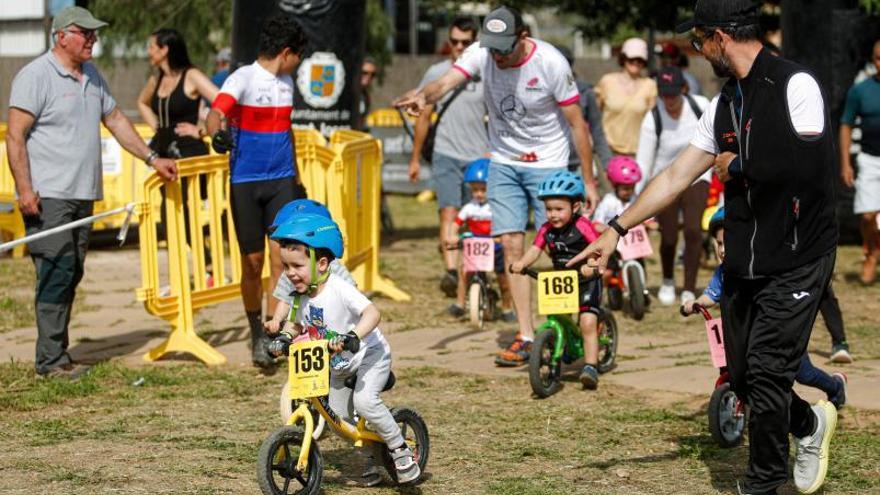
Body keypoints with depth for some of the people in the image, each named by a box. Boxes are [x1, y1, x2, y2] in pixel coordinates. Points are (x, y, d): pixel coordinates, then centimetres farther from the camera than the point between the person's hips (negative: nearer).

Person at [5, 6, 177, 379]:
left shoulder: (92, 76, 16)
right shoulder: (35, 76, -9)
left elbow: (115, 120, 24)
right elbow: (15, 136, -12)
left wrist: (152, 159, 19)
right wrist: (24, 189, -19)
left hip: (82, 195, 8)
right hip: (48, 196, -8)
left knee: (71, 275, 8)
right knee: (56, 273, -12)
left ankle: (57, 354, 12)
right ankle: (51, 361, -11)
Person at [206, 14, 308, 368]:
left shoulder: (286, 82, 11)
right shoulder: (243, 79, -9)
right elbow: (215, 113, -25)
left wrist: (296, 178, 26)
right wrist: (217, 133, -47)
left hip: (281, 181, 5)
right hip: (245, 182, -5)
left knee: (281, 258, -8)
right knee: (253, 262, 3)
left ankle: (272, 335, -7)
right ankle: (256, 334, 19)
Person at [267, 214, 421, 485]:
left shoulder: (339, 289, -28)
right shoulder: (299, 296, -7)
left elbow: (372, 313, -40)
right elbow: (296, 324, 12)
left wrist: (352, 336, -55)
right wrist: (284, 337, -9)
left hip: (370, 355, -8)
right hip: (339, 366, 8)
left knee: (364, 401, -29)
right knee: (338, 418, 5)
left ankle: (400, 449, -11)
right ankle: (373, 454, 28)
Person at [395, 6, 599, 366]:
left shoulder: (550, 63, -19)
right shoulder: (481, 54, -11)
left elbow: (577, 124, -12)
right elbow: (446, 82, -28)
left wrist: (589, 182, -11)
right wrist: (423, 95, -53)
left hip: (548, 164, -3)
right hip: (503, 163, 3)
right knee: (511, 246, -2)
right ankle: (525, 336, 4)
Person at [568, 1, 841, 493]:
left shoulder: (794, 85, -14)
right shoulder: (723, 106, 11)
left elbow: (808, 166, -24)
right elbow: (676, 177, 14)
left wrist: (738, 166, -9)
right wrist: (616, 230, 12)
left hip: (796, 262, -8)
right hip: (743, 262, 8)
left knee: (767, 369, -9)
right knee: (743, 375, 10)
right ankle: (809, 424, 37)